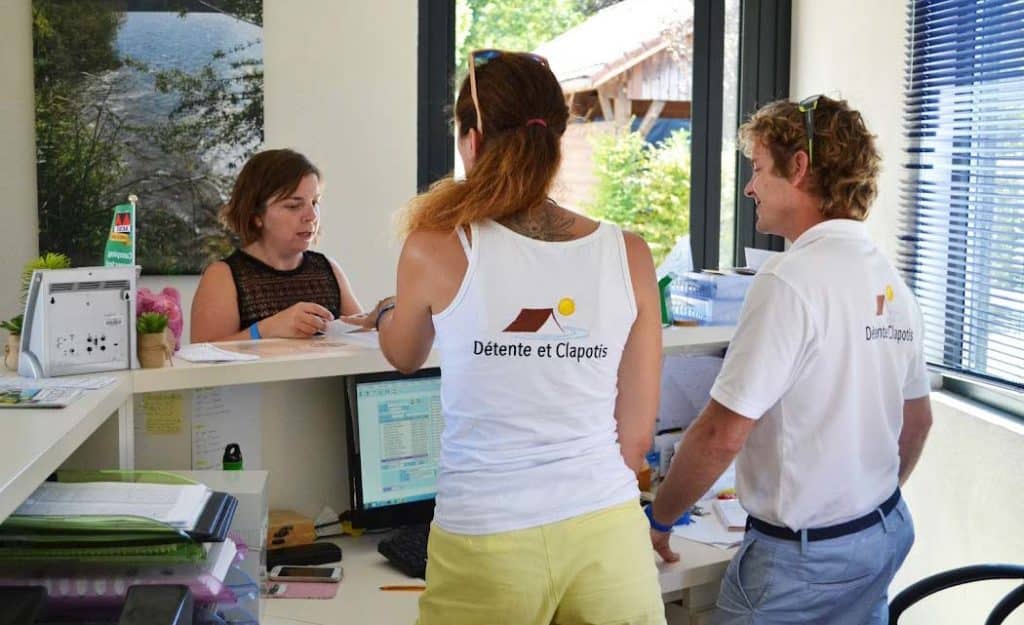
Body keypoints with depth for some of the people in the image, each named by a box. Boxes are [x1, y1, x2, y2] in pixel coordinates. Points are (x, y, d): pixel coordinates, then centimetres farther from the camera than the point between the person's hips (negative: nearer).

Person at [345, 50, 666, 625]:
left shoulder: (438, 249, -9)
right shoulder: (628, 255, -4)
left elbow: (404, 356, 13)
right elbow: (637, 432, 4)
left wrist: (388, 312, 35)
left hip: (488, 541, -1)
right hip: (608, 533, 2)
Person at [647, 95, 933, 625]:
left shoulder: (790, 281, -21)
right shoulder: (889, 278, 6)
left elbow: (723, 435, -22)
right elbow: (917, 420, 16)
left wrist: (658, 518, -8)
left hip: (803, 554, -8)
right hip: (886, 534, 8)